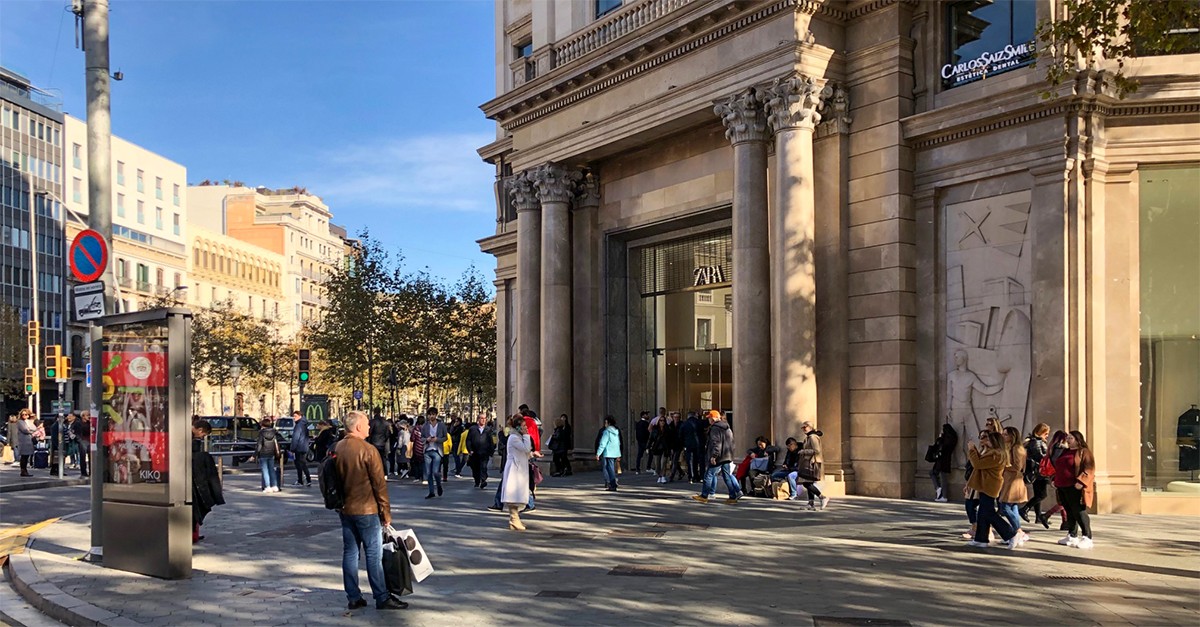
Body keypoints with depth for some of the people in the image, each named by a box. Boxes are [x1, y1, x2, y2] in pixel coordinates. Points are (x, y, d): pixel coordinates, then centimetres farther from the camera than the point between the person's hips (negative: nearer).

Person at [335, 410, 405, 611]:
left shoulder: (338, 448, 4)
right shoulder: (368, 450, -16)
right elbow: (379, 483, -14)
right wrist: (386, 512, -6)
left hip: (345, 509, 7)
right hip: (366, 510, -7)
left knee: (350, 552, 10)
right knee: (374, 554, -1)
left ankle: (353, 597, 15)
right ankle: (382, 598, 3)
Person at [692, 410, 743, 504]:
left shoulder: (715, 428, -12)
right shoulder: (727, 428, 16)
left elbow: (716, 443, -22)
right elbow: (731, 442, 21)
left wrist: (714, 455, -24)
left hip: (718, 457, -8)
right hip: (727, 456, 8)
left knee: (709, 475, 1)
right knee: (727, 476, 9)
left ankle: (704, 496, 6)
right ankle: (733, 497, 5)